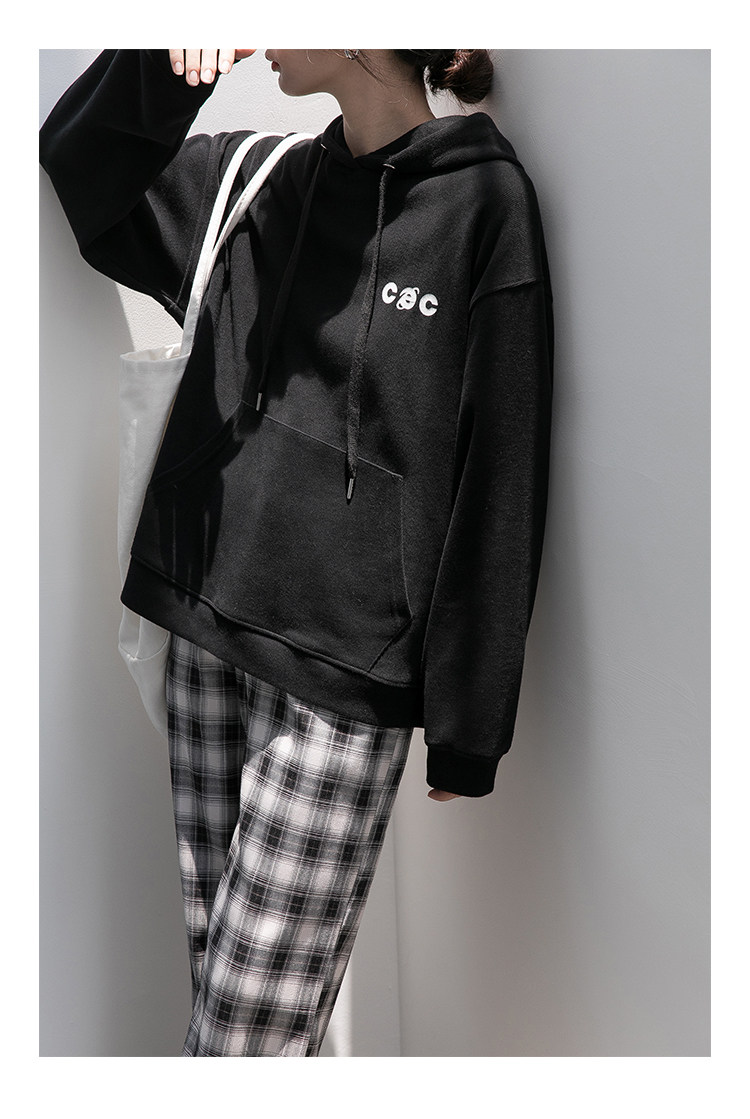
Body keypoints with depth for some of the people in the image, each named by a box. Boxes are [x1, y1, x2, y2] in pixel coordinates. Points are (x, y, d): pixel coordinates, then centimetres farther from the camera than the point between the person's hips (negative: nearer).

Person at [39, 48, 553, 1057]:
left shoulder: (482, 201, -5)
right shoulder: (254, 178, 12)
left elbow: (499, 483, -7)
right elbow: (81, 168, 21)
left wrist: (469, 726, -7)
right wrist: (164, 65, 1)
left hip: (343, 673, -5)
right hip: (207, 632, 6)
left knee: (252, 1026, -4)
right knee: (215, 980, 12)